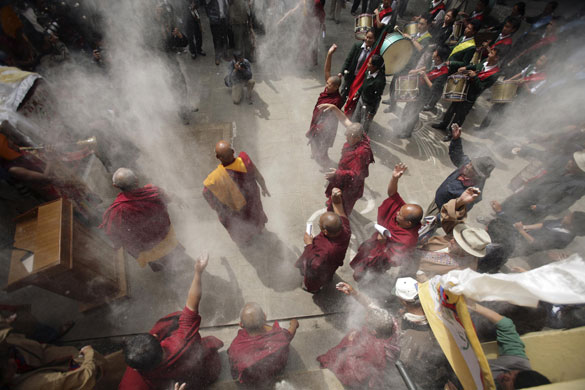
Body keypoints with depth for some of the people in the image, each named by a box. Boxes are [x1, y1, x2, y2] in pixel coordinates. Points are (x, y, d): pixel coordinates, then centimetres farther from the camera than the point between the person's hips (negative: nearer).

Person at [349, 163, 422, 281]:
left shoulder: (408, 240, -40)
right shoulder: (403, 208, -25)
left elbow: (394, 260, -31)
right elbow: (392, 193, -21)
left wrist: (384, 244, -38)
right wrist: (394, 178, -38)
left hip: (381, 257, -6)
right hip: (376, 240, 6)